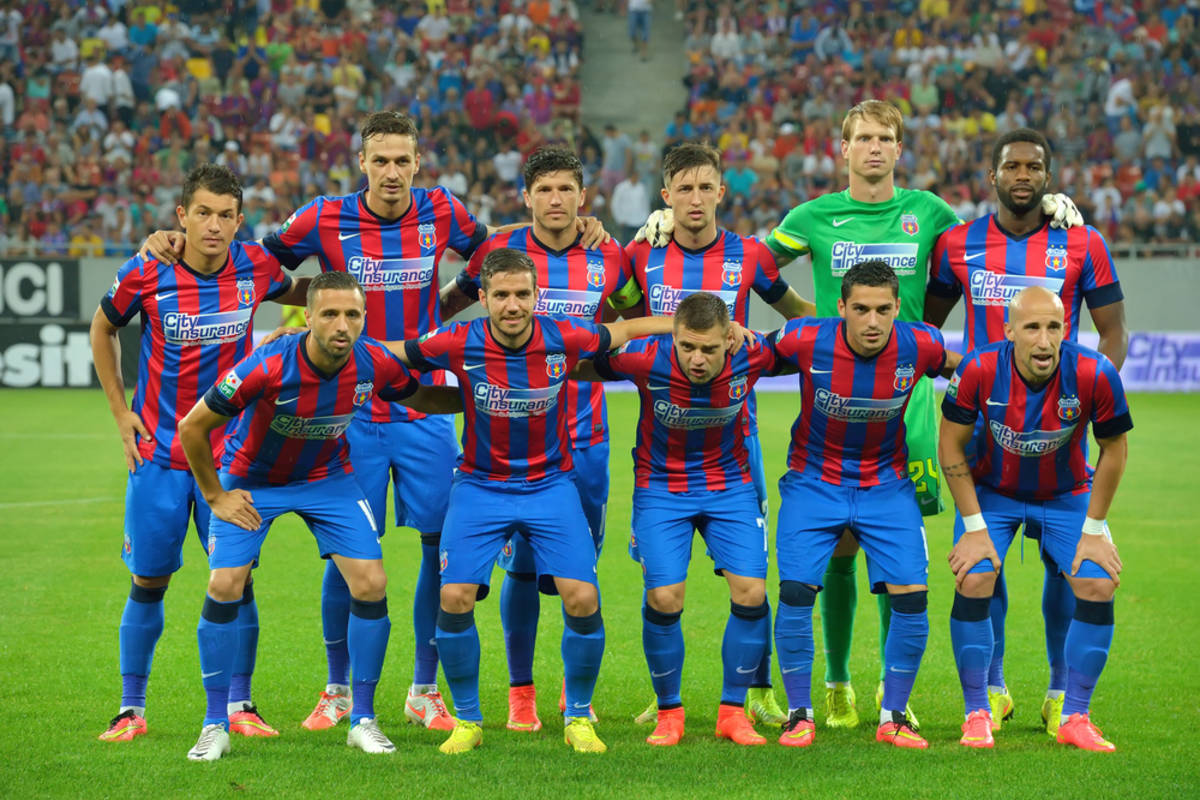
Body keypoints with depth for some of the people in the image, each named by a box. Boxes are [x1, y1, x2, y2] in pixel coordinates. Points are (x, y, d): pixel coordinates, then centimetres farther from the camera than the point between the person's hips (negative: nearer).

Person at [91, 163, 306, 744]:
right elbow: (103, 329, 8)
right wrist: (121, 412, 5)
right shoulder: (145, 275, -11)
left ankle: (239, 706, 9)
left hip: (230, 448, 1)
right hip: (158, 450, -1)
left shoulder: (255, 267, -6)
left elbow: (296, 294, 19)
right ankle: (131, 709, 14)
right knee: (149, 581, 3)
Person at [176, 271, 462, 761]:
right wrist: (215, 497, -12)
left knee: (371, 584, -10)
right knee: (225, 586, -14)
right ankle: (216, 725, 2)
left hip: (329, 478, 3)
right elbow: (192, 428, -20)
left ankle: (362, 719, 6)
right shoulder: (268, 367, -33)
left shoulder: (375, 364, -22)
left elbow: (422, 398, 3)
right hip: (251, 480, -3)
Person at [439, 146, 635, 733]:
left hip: (585, 437, 1)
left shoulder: (609, 259, 2)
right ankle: (520, 692, 11)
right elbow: (449, 303, 15)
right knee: (521, 564, -2)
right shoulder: (499, 251, -1)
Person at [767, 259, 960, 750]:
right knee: (796, 592, -13)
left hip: (886, 484, 1)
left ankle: (893, 716, 7)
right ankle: (800, 715, 5)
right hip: (814, 483, -1)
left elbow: (962, 367, 8)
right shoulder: (806, 341, -20)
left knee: (911, 595, -9)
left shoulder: (918, 346, -16)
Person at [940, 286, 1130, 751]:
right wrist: (974, 527, -13)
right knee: (974, 580, -19)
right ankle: (976, 714, -2)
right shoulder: (979, 370, -28)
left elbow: (1113, 450, -10)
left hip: (1067, 494, 1)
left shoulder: (1095, 375, -27)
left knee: (1098, 585, -14)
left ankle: (1075, 718, 2)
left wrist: (1093, 531, -8)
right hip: (990, 491, -1)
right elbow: (952, 445, -13)